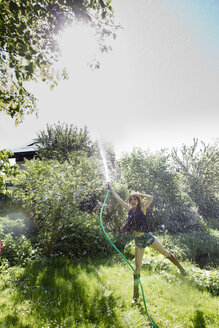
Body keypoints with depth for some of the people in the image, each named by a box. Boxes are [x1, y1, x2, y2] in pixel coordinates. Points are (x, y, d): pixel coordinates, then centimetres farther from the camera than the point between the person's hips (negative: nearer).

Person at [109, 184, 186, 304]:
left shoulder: (142, 208, -4)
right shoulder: (129, 209, 5)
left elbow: (150, 198, -20)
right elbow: (118, 198, 11)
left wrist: (139, 194, -9)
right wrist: (111, 188, 16)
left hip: (147, 237, -3)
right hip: (138, 241, 3)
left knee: (165, 253, 9)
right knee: (137, 268, 4)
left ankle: (181, 268, 36)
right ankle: (135, 296, 15)